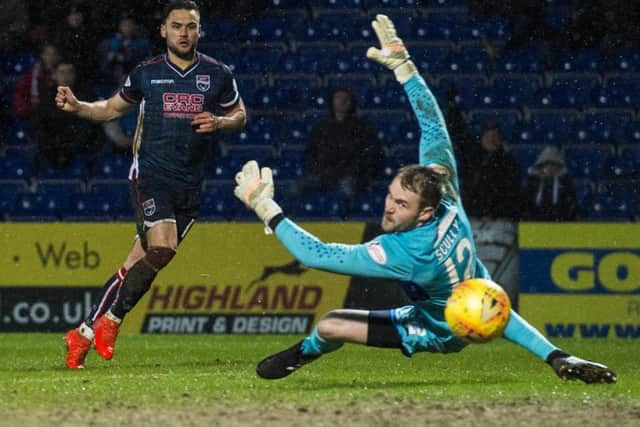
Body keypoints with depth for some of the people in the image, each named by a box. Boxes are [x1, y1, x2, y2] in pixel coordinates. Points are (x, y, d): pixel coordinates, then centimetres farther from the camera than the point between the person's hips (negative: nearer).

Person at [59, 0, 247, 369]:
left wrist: (219, 122, -4)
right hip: (151, 173, -2)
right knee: (162, 248, -25)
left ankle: (86, 332, 11)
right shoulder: (147, 73, 4)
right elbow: (113, 109, 17)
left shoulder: (218, 74, 6)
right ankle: (111, 320, -7)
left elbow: (240, 114, 18)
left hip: (190, 184, 2)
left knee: (138, 264, 2)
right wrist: (77, 107, -1)